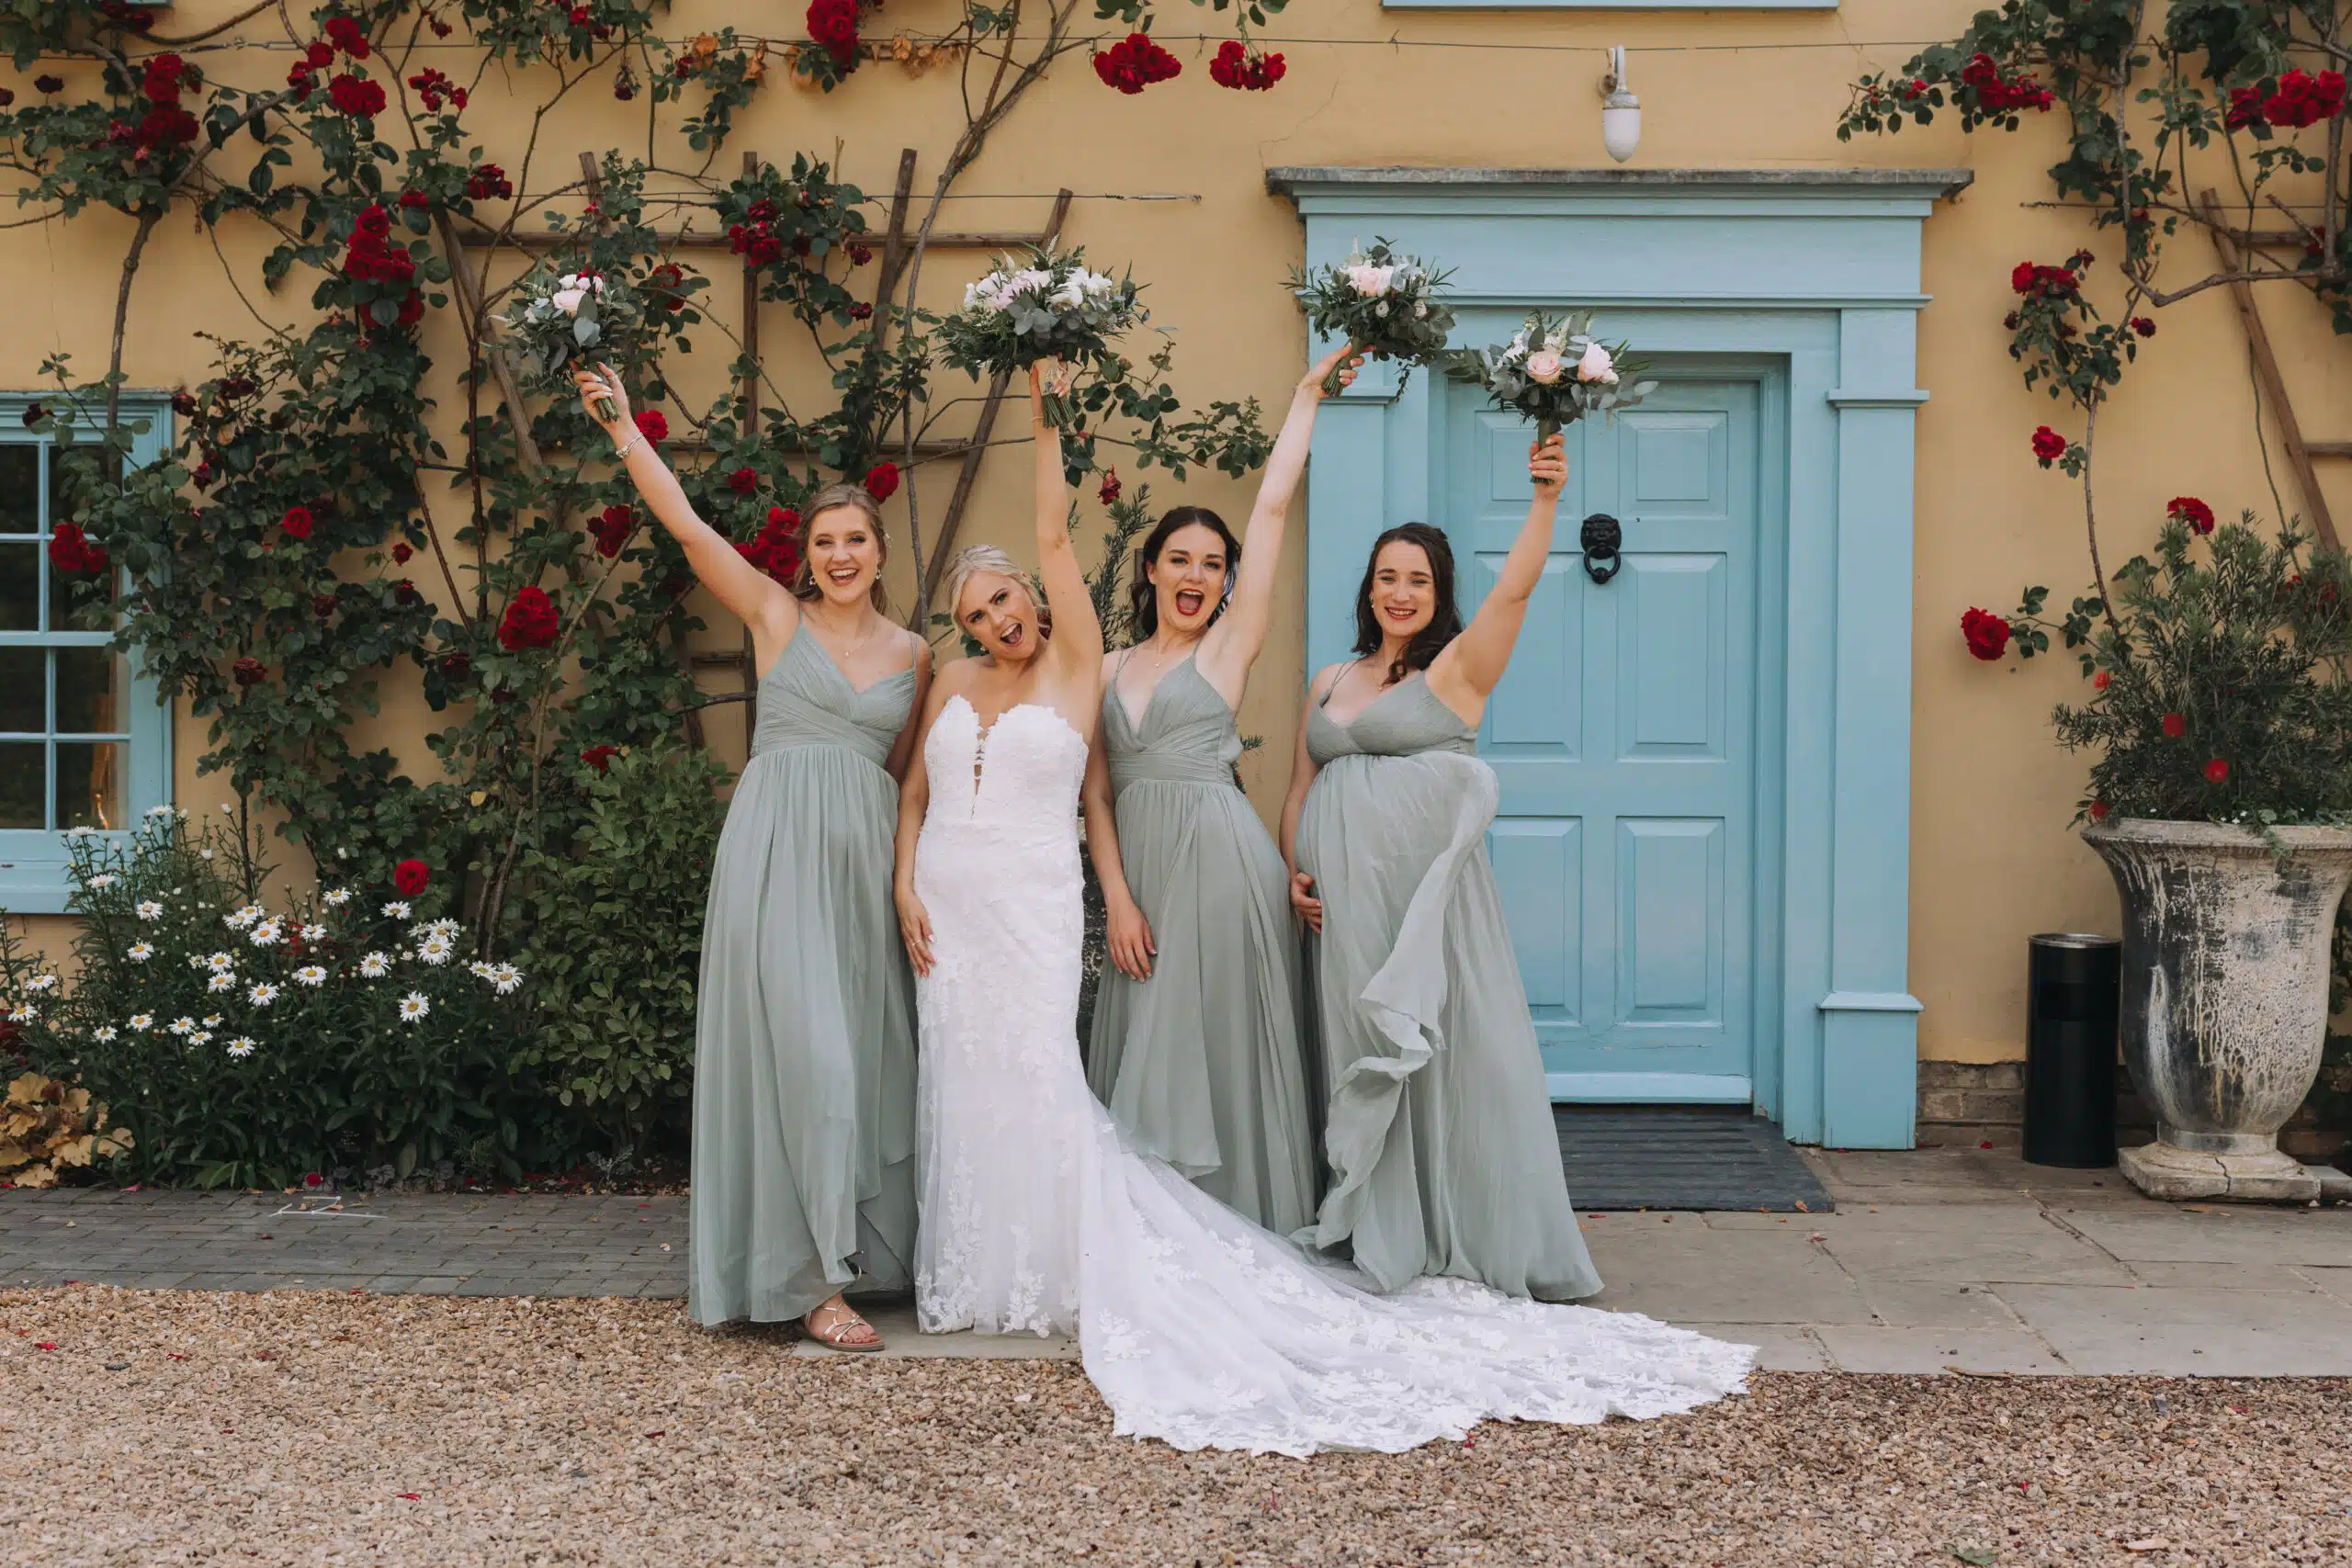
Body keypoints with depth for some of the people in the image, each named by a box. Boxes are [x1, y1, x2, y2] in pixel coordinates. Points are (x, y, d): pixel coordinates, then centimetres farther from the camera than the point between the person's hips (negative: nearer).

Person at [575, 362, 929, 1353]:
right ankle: (812, 1280, -8)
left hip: (865, 859, 4)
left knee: (863, 1048, 6)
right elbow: (686, 525, -3)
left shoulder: (914, 655, 13)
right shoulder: (776, 615, 5)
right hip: (777, 851, -4)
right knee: (803, 1048, -10)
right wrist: (623, 427, -10)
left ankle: (863, 1247, 18)